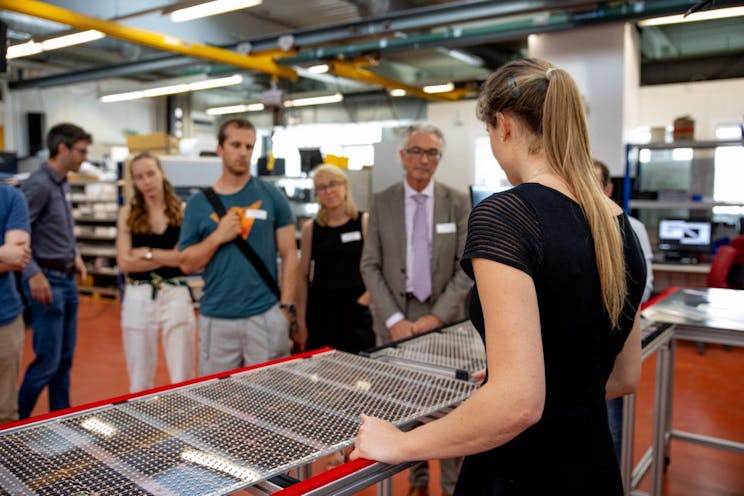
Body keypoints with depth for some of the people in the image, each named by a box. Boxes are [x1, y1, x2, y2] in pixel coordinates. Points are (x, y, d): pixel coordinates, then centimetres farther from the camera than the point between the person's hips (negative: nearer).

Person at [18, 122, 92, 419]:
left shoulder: (63, 184, 11)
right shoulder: (39, 184, -16)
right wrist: (33, 274, -22)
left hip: (67, 280, 9)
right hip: (48, 280, -9)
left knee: (65, 359, 14)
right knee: (48, 361, -3)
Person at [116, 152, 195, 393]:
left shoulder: (182, 210, 1)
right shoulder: (128, 213, 3)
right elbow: (125, 263, -5)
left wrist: (149, 253, -8)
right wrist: (171, 258, -8)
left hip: (176, 294, -1)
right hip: (139, 298, 1)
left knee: (182, 379, 6)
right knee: (140, 380, 12)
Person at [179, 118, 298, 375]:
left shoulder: (272, 196, 1)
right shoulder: (199, 202, 4)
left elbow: (288, 254, 1)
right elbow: (187, 264, 3)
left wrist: (286, 306, -4)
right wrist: (217, 237, -12)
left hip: (266, 316, -1)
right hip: (216, 319, 1)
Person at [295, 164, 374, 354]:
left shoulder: (364, 222, 0)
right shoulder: (310, 227, 5)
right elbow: (303, 276, 6)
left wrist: (366, 298, -9)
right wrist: (301, 319, 3)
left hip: (356, 311, -1)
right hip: (320, 311, 2)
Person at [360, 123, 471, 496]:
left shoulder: (458, 203, 1)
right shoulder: (381, 202, 2)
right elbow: (370, 266, -1)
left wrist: (437, 316, -12)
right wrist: (395, 319, -11)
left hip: (444, 318, 0)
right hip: (396, 318, 1)